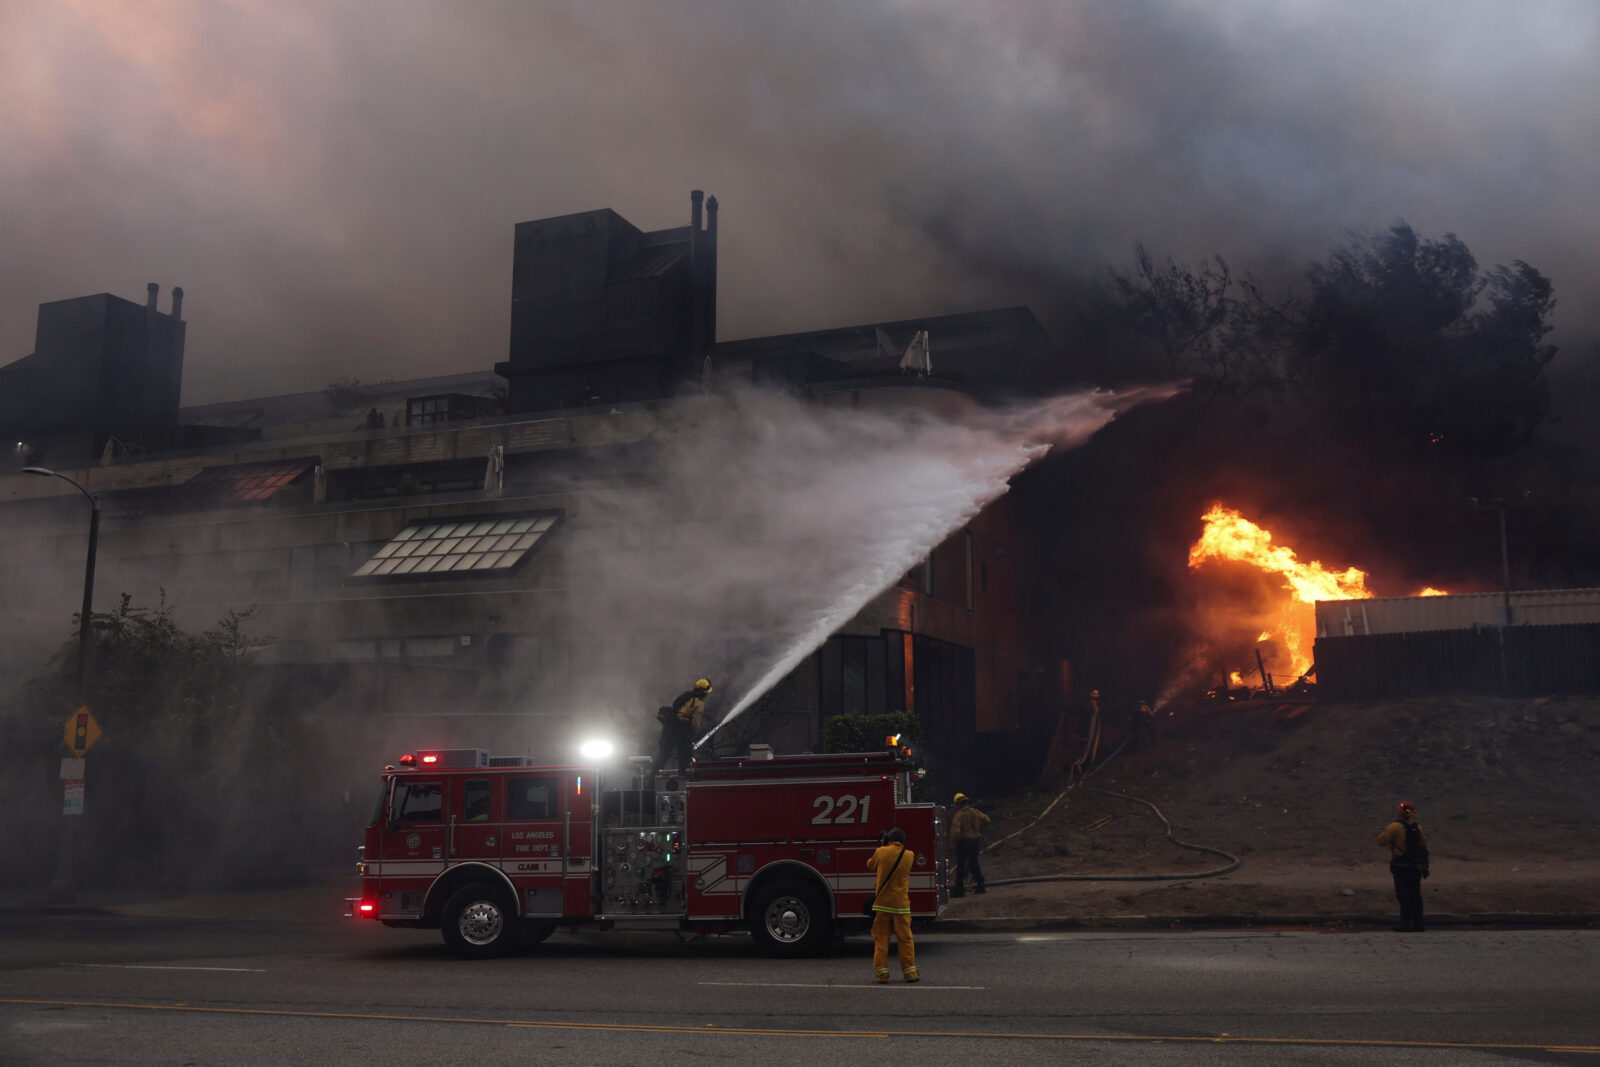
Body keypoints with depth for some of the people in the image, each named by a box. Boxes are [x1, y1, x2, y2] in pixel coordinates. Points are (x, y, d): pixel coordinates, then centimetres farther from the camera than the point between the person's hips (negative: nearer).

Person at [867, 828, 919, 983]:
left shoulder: (881, 852, -5)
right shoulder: (909, 855, -3)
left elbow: (870, 865, 13)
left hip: (882, 902, 0)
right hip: (901, 904, 0)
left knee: (881, 938, 6)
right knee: (905, 938, 7)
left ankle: (881, 972, 5)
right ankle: (910, 972, 8)